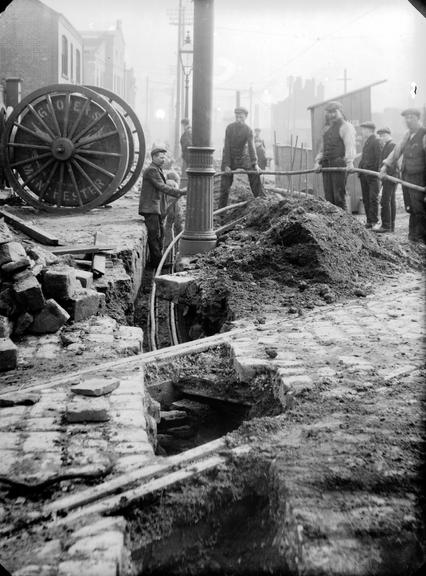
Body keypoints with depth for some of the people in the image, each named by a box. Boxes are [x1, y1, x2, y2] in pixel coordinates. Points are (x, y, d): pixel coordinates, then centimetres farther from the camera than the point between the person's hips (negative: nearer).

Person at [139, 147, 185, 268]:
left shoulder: (158, 170, 19)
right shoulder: (151, 170, -13)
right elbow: (162, 187, -20)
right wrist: (180, 192, -21)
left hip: (158, 208, 10)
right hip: (150, 208, -10)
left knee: (160, 234, 9)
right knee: (154, 234, -9)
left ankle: (157, 259, 14)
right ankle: (157, 260, -8)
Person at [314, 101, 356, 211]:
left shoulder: (346, 126, -1)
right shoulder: (328, 129, 24)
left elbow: (350, 145, -14)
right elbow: (322, 148, 23)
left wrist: (349, 162, -29)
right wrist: (318, 161, 6)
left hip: (339, 165, -7)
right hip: (326, 165, 7)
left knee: (339, 197, -11)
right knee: (329, 197, 3)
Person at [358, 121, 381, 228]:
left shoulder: (376, 141, -7)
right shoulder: (366, 142, 19)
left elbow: (378, 158, -13)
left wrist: (376, 172, -17)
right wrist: (360, 168, 12)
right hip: (364, 174, 9)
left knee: (373, 198, -6)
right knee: (365, 198, 8)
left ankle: (374, 221, -5)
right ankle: (369, 220, 12)